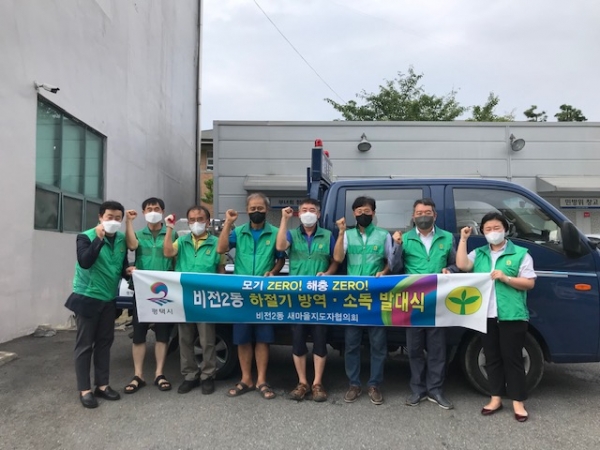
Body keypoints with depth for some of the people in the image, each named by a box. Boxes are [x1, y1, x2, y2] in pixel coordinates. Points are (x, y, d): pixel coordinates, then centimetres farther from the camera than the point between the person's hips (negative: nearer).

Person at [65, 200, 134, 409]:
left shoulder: (122, 240, 5)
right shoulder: (86, 237, -11)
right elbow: (85, 262, -28)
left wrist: (128, 270, -6)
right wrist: (99, 238, -30)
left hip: (109, 299, 6)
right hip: (87, 298, -6)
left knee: (105, 343, 12)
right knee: (84, 345, 2)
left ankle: (102, 385, 24)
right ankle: (85, 390, 11)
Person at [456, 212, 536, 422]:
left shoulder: (520, 254, 1)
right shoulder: (478, 254, 12)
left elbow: (529, 283, -2)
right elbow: (462, 265, -6)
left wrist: (505, 278, -16)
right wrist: (463, 239, -3)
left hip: (512, 316, -4)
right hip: (486, 315, 4)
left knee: (512, 357, 1)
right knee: (492, 357, 11)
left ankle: (518, 402, 12)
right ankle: (496, 398, 22)